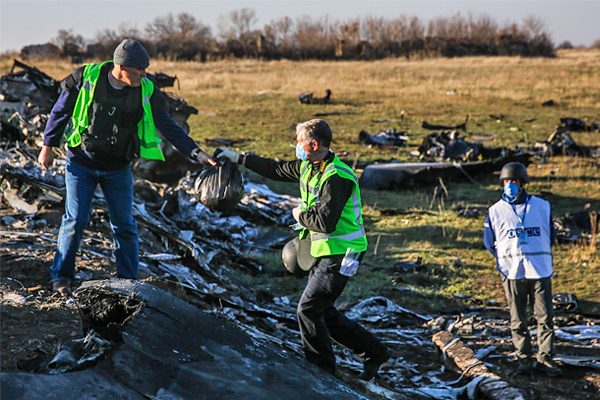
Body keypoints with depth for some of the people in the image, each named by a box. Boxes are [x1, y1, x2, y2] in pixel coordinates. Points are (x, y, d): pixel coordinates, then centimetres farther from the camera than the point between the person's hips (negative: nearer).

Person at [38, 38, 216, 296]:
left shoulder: (146, 91, -9)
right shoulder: (87, 77, -14)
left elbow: (168, 126, -8)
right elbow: (61, 110, -1)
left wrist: (195, 153, -18)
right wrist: (48, 146, 3)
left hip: (118, 169, 2)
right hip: (82, 163, -2)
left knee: (124, 225, 2)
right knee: (75, 220, -4)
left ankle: (128, 280, 15)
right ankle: (61, 276, 12)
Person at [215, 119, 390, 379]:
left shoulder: (336, 177, -24)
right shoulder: (309, 166, 7)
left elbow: (325, 222, -30)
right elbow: (277, 170, 21)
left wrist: (300, 215, -11)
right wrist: (238, 158, 23)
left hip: (340, 254, -10)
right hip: (325, 251, 10)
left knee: (308, 309, -8)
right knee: (322, 312, 14)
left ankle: (322, 373, 5)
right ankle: (374, 352, 23)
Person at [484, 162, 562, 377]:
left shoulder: (542, 206, 6)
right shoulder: (496, 211, 4)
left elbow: (550, 235, 18)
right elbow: (489, 242, 16)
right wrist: (505, 261, 11)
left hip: (540, 270, 0)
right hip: (512, 272, 0)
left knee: (545, 317, -2)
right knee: (518, 319, 3)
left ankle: (546, 358, 6)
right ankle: (524, 358, 11)